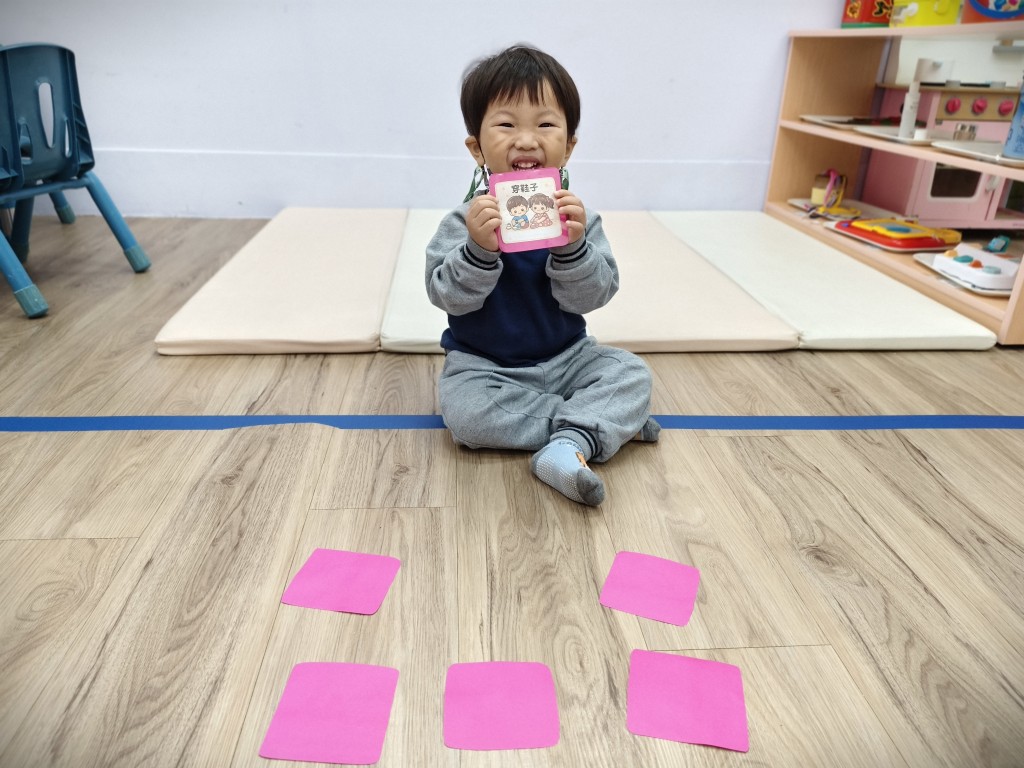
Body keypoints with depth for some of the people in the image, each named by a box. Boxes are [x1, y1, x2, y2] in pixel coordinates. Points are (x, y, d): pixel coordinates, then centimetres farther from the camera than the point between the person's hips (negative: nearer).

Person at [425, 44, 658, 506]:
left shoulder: (576, 216, -8)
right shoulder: (466, 221, -13)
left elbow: (589, 297, -14)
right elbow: (448, 296, -20)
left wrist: (573, 247, -32)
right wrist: (478, 249, -37)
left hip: (566, 357, 2)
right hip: (483, 364, -2)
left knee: (632, 373, -14)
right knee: (462, 408, -29)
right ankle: (603, 421, -19)